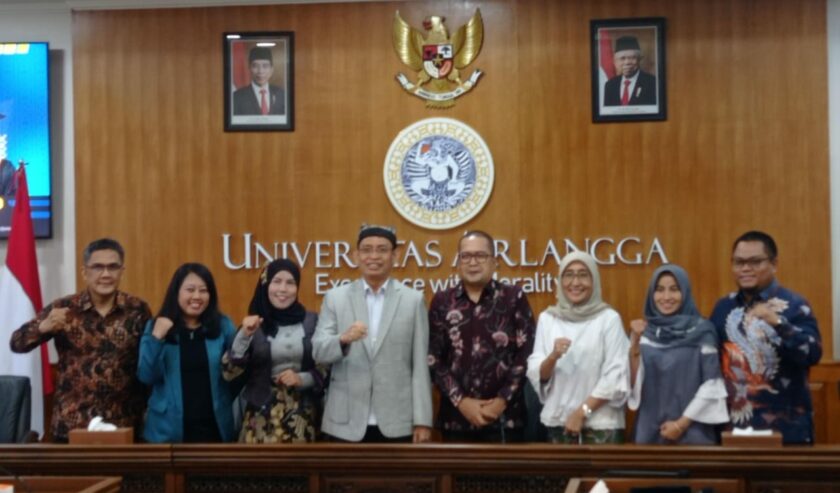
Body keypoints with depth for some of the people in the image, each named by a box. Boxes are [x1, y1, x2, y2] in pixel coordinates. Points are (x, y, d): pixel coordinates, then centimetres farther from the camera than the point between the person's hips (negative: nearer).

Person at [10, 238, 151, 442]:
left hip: (123, 425, 0)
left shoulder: (138, 310, 0)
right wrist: (43, 327, -22)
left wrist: (146, 411, 2)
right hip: (71, 426, 0)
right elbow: (17, 344, -3)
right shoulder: (64, 309, -1)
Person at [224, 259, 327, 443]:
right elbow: (232, 371, -5)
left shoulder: (312, 321, 3)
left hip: (302, 414, 1)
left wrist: (302, 379, -9)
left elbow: (327, 368, 7)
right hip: (263, 413, -1)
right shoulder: (254, 324, 1)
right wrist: (244, 335, -16)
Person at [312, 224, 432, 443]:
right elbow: (318, 352, -3)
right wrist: (344, 339, -24)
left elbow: (420, 365, 2)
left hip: (397, 425, 0)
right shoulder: (335, 298, 5)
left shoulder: (413, 300, 4)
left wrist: (422, 420, -2)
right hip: (346, 424, 0)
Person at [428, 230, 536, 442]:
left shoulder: (514, 298, 3)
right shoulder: (442, 302, 6)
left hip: (504, 416, -1)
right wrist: (461, 401, -7)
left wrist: (503, 400, -8)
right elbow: (433, 358, 2)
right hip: (456, 417, 1)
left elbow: (527, 354, -1)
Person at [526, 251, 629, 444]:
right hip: (557, 422, 3)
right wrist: (552, 357, -16)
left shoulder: (609, 318, -4)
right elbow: (536, 374, 3)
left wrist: (583, 412, -10)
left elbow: (616, 377, -7)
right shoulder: (547, 318, 5)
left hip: (600, 424, -3)